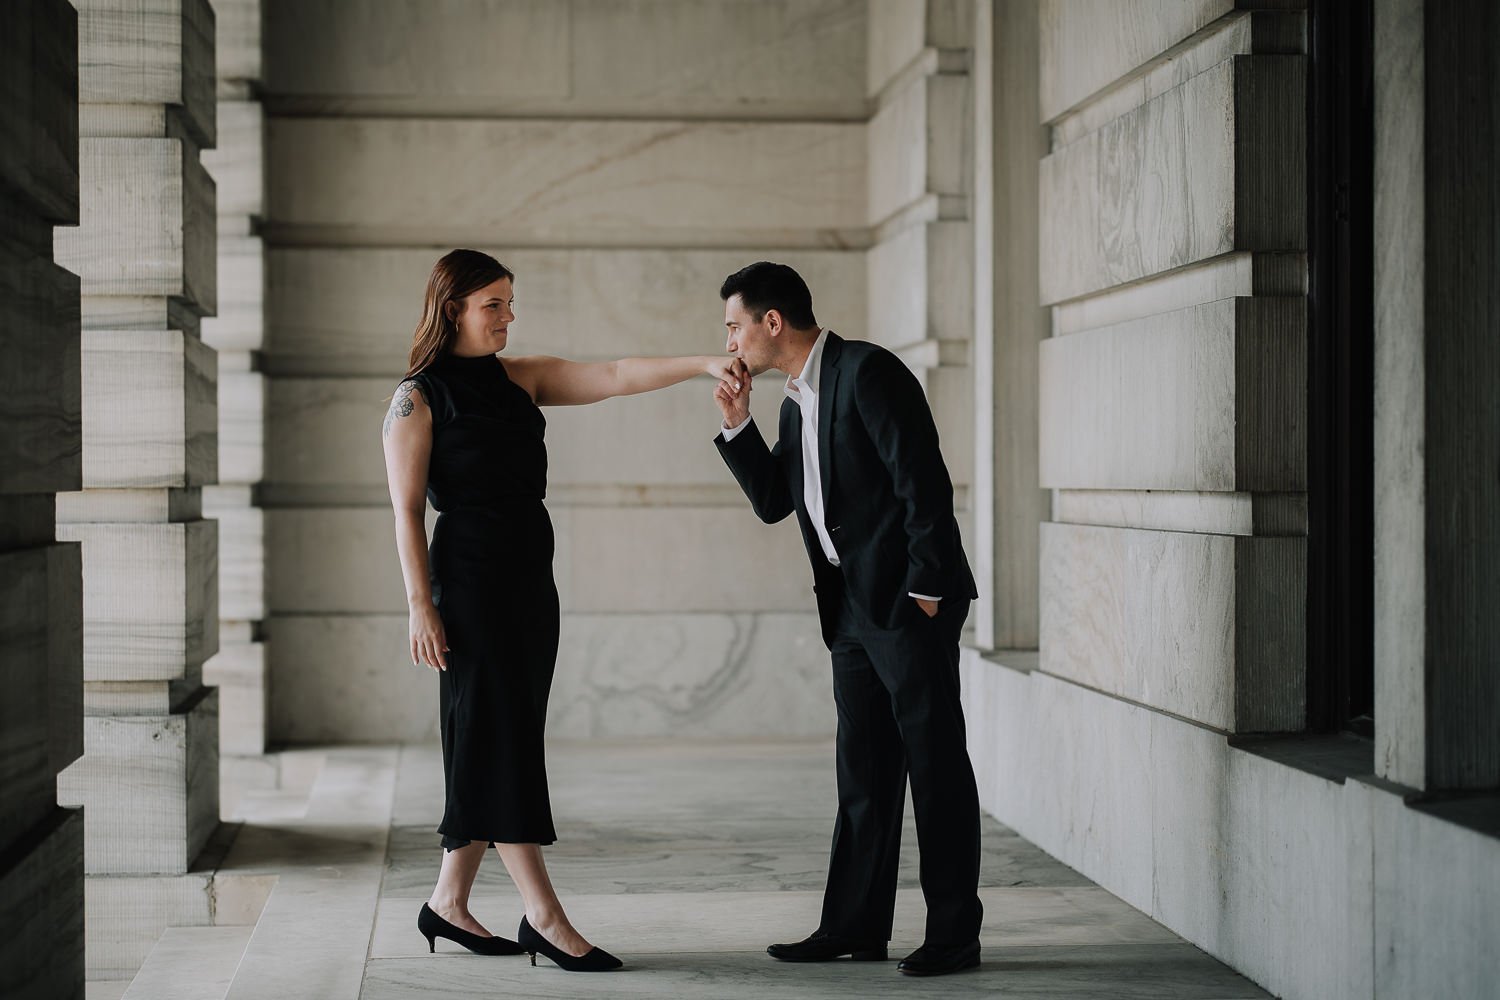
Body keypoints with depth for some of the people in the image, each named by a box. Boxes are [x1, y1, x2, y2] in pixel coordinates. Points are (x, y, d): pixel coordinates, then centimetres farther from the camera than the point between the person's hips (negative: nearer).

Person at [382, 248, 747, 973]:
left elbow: (615, 378, 1)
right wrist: (420, 605, -13)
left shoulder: (521, 378, 12)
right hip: (470, 578, -7)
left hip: (531, 580, 7)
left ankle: (449, 902, 18)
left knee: (498, 746, 9)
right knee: (500, 738, -6)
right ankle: (546, 917, -6)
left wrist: (704, 365, -11)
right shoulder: (418, 398, -3)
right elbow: (406, 511, -7)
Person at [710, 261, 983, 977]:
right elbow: (772, 502, 18)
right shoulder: (796, 402, 16)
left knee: (935, 763, -3)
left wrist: (924, 589, -18)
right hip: (853, 608, 9)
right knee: (863, 771, 12)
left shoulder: (867, 372, -13)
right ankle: (856, 926, 18)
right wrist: (738, 425, 7)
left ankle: (954, 933, 3)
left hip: (911, 601, -9)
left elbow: (925, 483, -18)